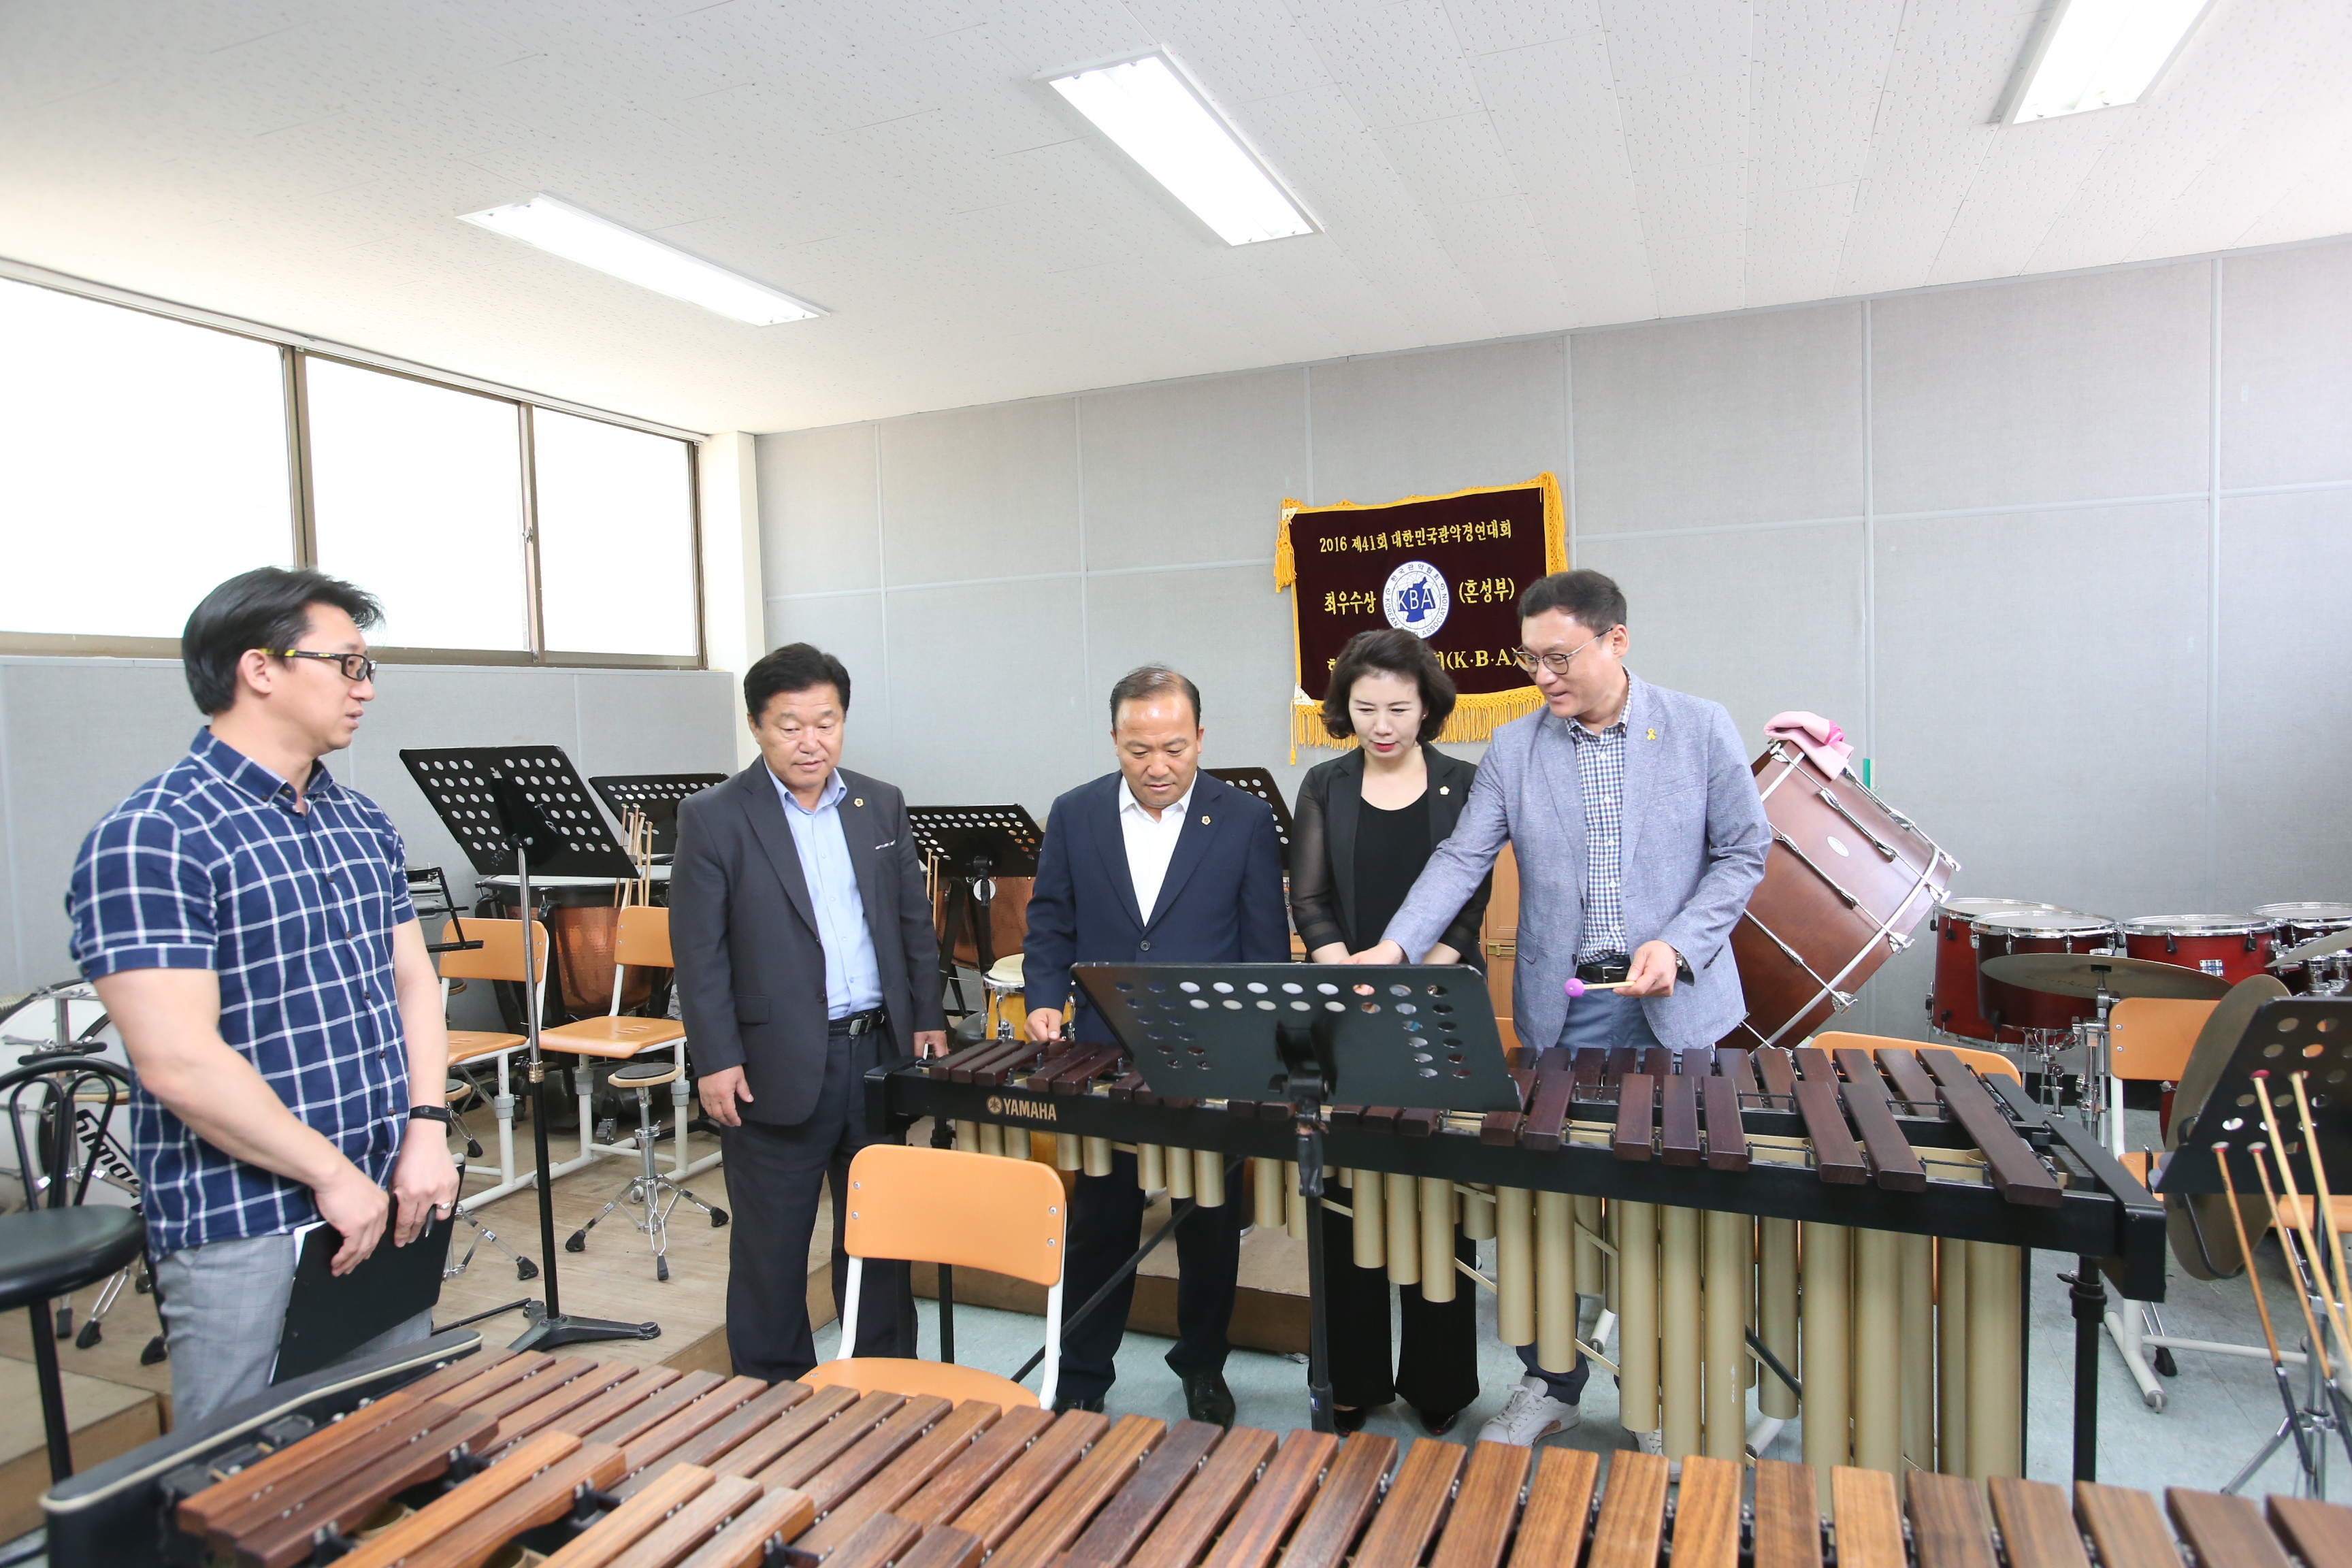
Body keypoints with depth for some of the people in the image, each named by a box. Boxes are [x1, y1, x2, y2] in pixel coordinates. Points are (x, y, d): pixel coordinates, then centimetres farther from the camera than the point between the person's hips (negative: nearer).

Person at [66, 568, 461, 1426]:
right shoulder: (148, 840, -15)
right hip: (243, 1239, -7)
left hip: (391, 1210, 7)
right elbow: (178, 1062, -21)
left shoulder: (364, 824, 9)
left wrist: (426, 1129, -2)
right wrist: (334, 1175, -15)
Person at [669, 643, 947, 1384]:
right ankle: (773, 1391, 29)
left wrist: (927, 1018, 6)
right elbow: (699, 952, -7)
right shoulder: (713, 817, -5)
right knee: (771, 1246, 11)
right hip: (778, 1068, -3)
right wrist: (715, 1060, -12)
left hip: (881, 1051, 4)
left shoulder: (882, 805, 8)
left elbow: (915, 923, 12)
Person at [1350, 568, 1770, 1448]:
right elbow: (1463, 859, -3)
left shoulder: (1702, 730, -1)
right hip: (1558, 1012, 2)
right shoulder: (1513, 750, 2)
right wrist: (1395, 947, -17)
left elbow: (1743, 852, 2)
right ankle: (1549, 1385, 25)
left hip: (1672, 1008, -1)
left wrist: (1677, 946, -12)